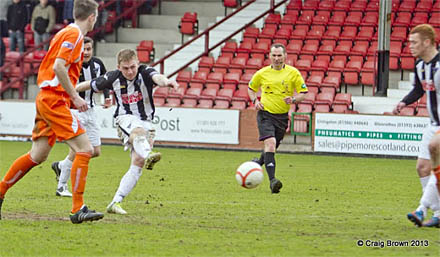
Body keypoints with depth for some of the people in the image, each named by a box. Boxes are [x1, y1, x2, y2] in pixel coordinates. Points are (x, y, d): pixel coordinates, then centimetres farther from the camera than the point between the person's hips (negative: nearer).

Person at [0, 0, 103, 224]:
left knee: (38, 155, 14)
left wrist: (70, 95, 19)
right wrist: (75, 96, -17)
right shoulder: (74, 34, -11)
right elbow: (59, 66, -22)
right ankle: (77, 209, -13)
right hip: (55, 99, -10)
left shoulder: (66, 33, 18)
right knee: (84, 149, -12)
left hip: (47, 99, 10)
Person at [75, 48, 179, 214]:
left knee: (138, 163, -11)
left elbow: (157, 78, -36)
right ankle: (148, 155, -71)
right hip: (126, 119, -1)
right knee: (139, 131, -37)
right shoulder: (113, 78, -6)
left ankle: (116, 203, -7)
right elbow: (89, 85, 9)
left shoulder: (145, 73, -12)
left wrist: (165, 82, -60)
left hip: (146, 122, 1)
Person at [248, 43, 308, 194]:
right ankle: (272, 180, -30)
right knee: (270, 143, -22)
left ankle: (257, 163, 46)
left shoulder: (293, 73, 0)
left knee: (272, 147, 13)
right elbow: (251, 88, 19)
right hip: (265, 114, -2)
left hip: (282, 116, 2)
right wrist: (255, 101, -1)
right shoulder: (262, 73, 1)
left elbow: (303, 93, 4)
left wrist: (293, 100, -17)